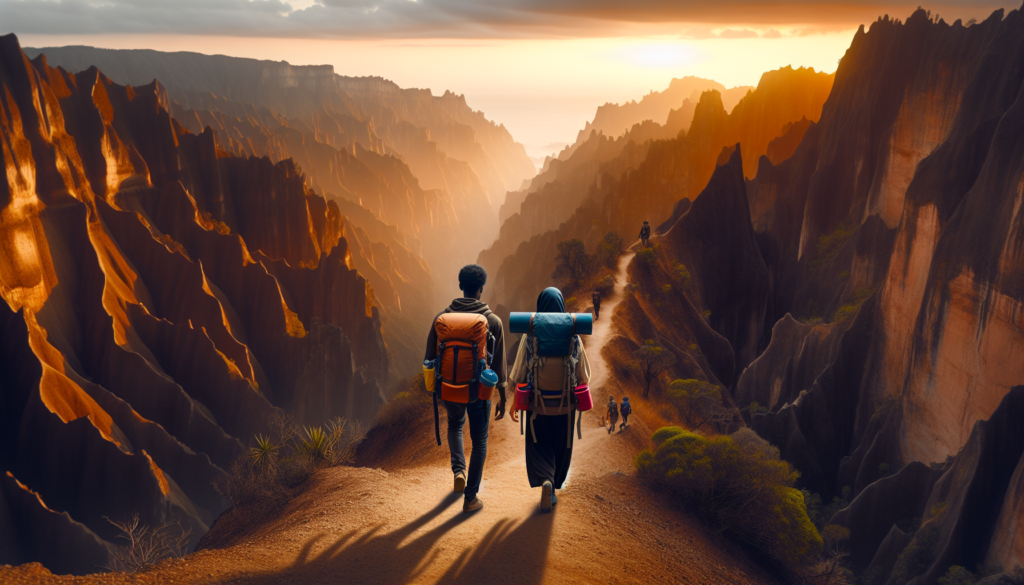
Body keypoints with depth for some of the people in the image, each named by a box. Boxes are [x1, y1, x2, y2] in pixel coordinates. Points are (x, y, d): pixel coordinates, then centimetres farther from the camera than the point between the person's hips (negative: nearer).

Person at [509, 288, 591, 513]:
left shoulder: (530, 336, -10)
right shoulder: (573, 336, -7)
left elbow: (520, 374, -7)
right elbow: (583, 375, -1)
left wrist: (515, 401, 5)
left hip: (538, 403, -1)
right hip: (565, 404, 1)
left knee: (538, 446, 13)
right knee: (561, 447, 19)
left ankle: (545, 481, -12)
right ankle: (553, 489, 29)